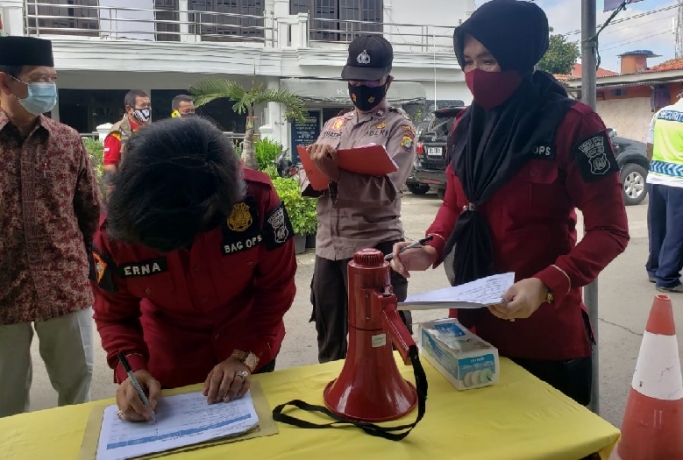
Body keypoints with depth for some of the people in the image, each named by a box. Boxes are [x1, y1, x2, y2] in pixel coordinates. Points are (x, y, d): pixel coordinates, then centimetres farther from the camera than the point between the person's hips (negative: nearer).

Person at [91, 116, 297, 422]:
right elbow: (114, 315, -9)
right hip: (170, 370, 0)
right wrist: (131, 368, -25)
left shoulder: (257, 197, -27)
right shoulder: (114, 230, -24)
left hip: (251, 357, 0)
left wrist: (246, 356, -21)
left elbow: (276, 286, -15)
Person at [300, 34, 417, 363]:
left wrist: (335, 175, -29)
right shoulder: (333, 125, 13)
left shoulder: (399, 127, -3)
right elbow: (307, 179, 10)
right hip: (328, 246, 6)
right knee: (329, 340, 20)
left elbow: (386, 188, -17)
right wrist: (316, 173, -13)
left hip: (375, 248, -5)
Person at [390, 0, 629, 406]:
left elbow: (610, 230, -13)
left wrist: (547, 286, -27)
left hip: (544, 333, -5)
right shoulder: (467, 125, 4)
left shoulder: (571, 124, -14)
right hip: (473, 324, 6)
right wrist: (431, 250, -6)